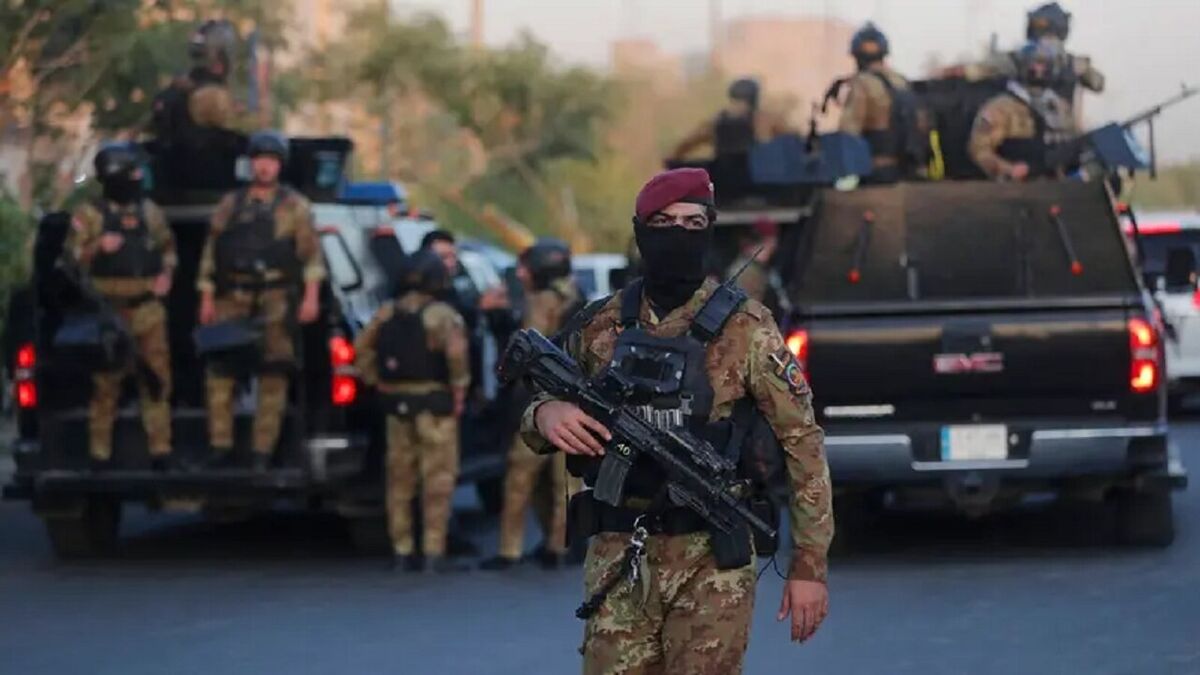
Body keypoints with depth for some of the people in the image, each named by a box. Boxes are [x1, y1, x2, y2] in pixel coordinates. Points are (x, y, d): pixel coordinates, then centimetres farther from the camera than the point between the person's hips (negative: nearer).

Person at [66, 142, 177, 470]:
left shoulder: (150, 212, 12)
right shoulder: (89, 215, -2)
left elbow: (168, 247, 22)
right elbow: (71, 258, -5)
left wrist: (167, 274, 4)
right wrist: (97, 247, -21)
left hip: (147, 309, 4)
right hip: (107, 311, -4)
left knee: (156, 378, 1)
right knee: (106, 382, -1)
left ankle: (160, 449, 6)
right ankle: (100, 453, 5)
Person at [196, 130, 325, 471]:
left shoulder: (295, 206, 5)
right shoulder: (230, 204, 13)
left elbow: (311, 254, 0)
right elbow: (211, 253, 13)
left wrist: (311, 296, -9)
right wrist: (207, 297, 7)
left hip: (275, 301, -2)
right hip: (233, 300, 2)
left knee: (273, 379, -2)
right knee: (220, 374, -3)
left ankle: (262, 453, 1)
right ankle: (219, 447, 2)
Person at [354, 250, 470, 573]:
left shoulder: (387, 313, 9)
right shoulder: (442, 315, -10)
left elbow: (362, 348, 9)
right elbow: (455, 350, -26)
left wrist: (376, 382, 12)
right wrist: (459, 388, -14)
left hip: (397, 404, 6)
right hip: (434, 404, -6)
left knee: (400, 478, 12)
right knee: (438, 479, -2)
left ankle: (402, 552, 14)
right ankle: (434, 553, -6)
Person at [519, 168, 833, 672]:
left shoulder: (745, 329, -4)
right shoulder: (599, 327, 6)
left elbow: (802, 443, -4)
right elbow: (541, 414, 16)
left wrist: (809, 564, -7)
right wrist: (546, 416, -10)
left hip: (712, 563, -3)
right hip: (617, 560, 3)